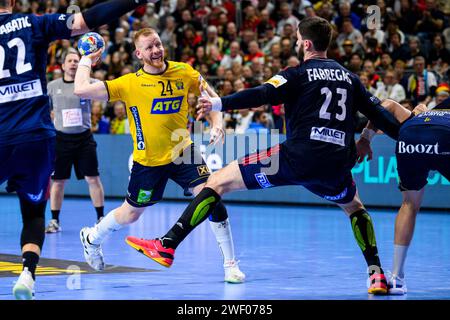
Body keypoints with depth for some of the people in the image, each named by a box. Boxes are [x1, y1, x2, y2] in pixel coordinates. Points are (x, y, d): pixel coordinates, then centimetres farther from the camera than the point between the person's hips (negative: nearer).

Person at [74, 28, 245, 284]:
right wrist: (86, 60, -8)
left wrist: (217, 124, -7)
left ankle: (231, 264, -8)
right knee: (131, 215, 13)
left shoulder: (183, 72, -7)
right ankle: (91, 238, 44)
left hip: (183, 152, 1)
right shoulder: (130, 83, -14)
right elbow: (81, 90, -19)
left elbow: (211, 95, 7)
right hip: (148, 161, -1)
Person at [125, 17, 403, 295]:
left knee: (218, 181, 2)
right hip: (336, 165, 5)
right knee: (355, 207, 36)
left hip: (297, 157, -5)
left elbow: (263, 95, -14)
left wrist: (219, 104, -18)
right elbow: (378, 113, 22)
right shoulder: (348, 77, 17)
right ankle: (376, 274, 19)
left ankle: (168, 245, -8)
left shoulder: (299, 74, 3)